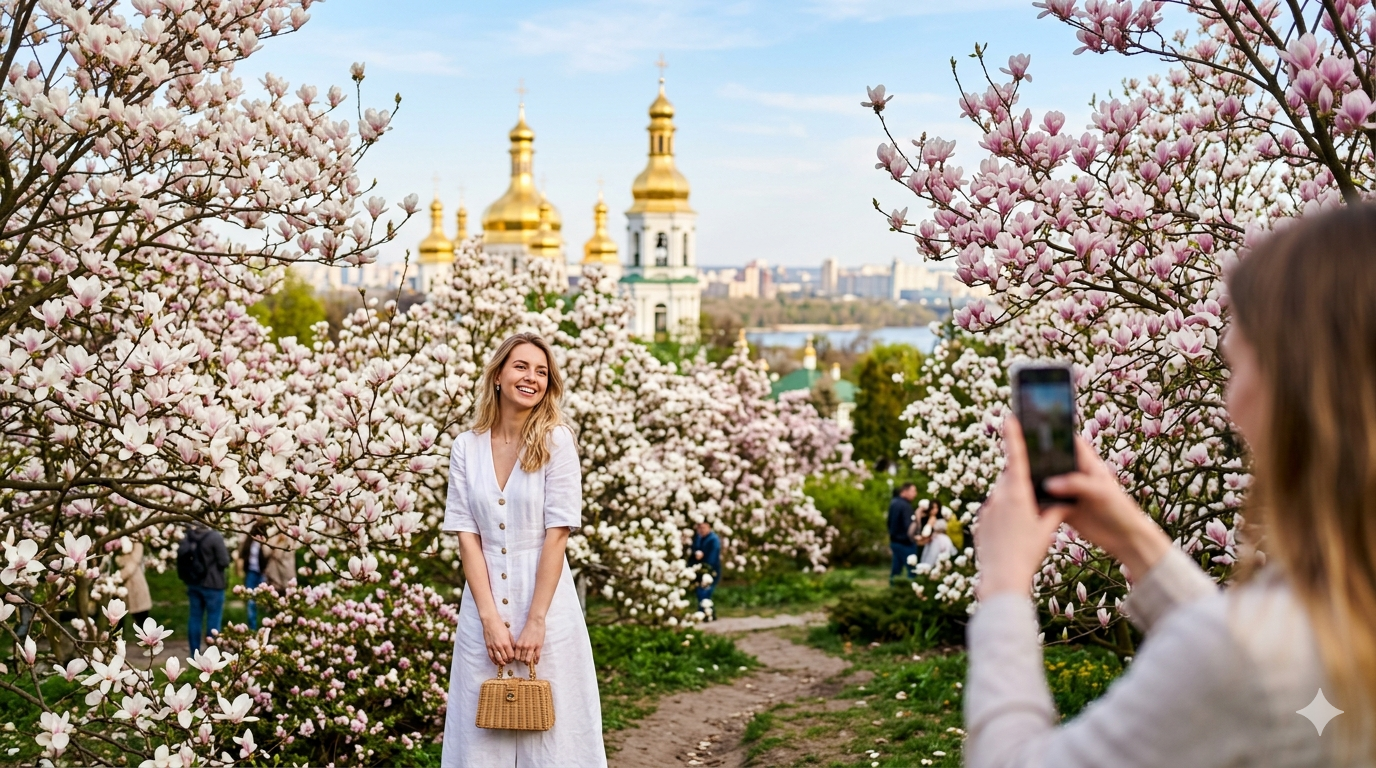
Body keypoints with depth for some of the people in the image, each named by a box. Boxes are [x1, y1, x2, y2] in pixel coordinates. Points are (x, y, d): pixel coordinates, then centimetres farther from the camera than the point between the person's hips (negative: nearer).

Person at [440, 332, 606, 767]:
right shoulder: (467, 447, 2)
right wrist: (490, 618, -9)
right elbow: (466, 534, -1)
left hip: (545, 601, -2)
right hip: (484, 605, 2)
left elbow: (558, 533, -9)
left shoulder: (556, 441, -5)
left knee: (549, 731, 5)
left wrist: (536, 621, -13)